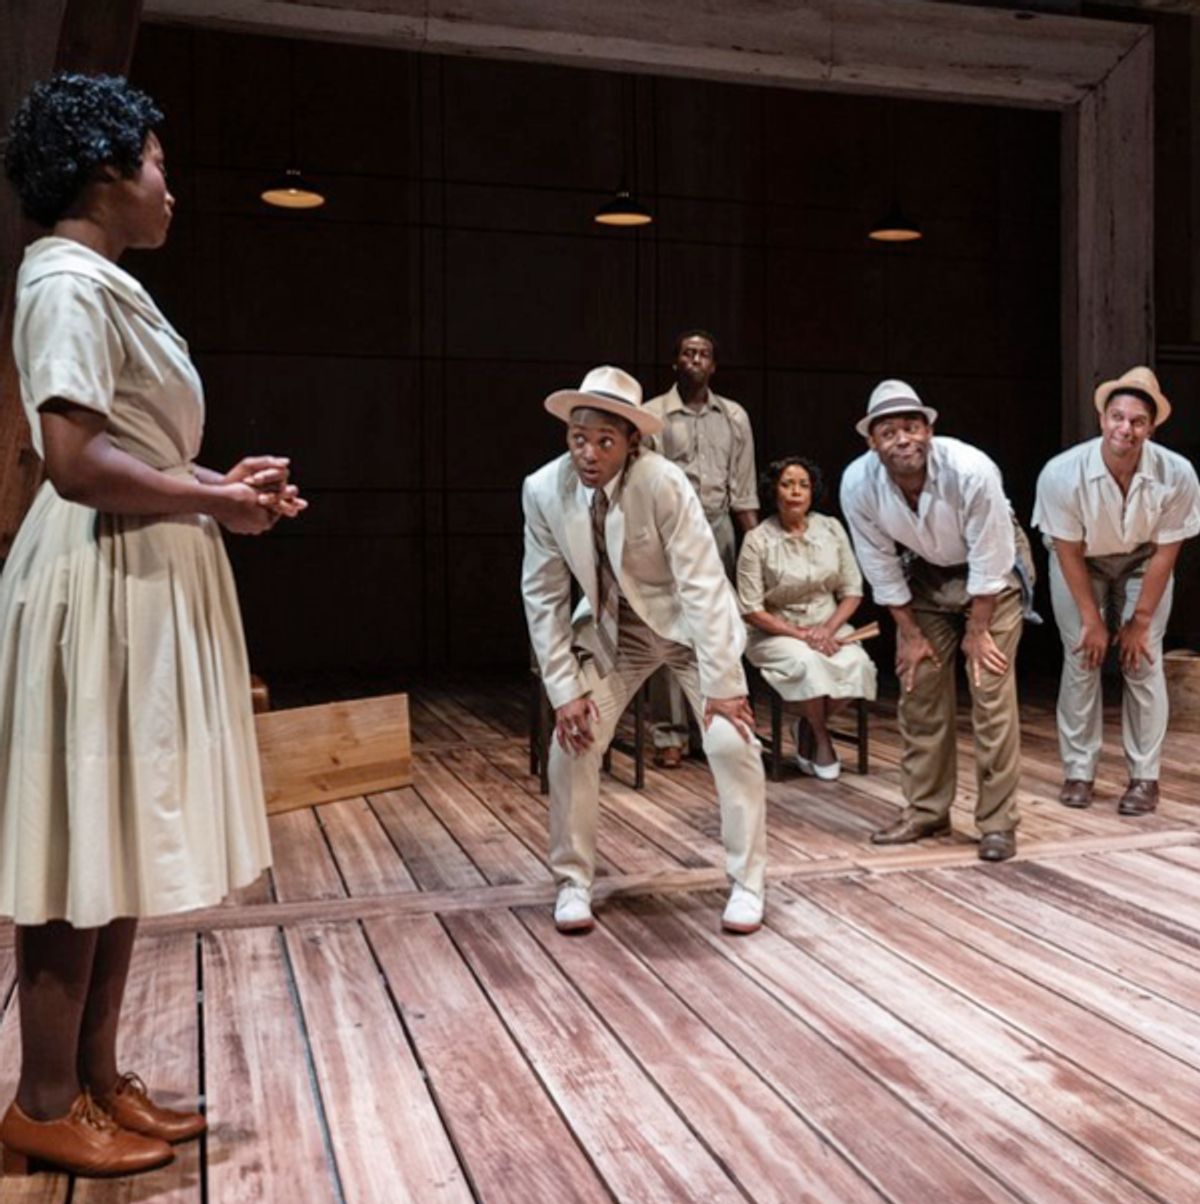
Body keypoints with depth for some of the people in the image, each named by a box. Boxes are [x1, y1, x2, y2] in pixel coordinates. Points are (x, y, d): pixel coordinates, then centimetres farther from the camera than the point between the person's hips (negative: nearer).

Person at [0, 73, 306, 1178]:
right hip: (103, 585, -10)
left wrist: (223, 478, 7)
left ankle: (95, 1078, 24)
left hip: (148, 584, 10)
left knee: (119, 840, 13)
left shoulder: (103, 284, 18)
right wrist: (217, 501, -12)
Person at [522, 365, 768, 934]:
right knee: (571, 742, -6)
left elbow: (702, 584, -27)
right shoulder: (543, 491, -18)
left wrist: (720, 684, -27)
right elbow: (543, 595, -9)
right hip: (611, 629, 3)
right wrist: (564, 689, -12)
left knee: (731, 740, -13)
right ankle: (573, 883, 12)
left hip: (689, 624, -3)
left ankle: (747, 885, 6)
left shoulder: (663, 483, -29)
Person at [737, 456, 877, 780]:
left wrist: (828, 629, -13)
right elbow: (751, 609, -10)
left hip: (828, 626, 4)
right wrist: (800, 634, -18)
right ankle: (821, 737, -5)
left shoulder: (831, 529, 1)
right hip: (776, 631, -3)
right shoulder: (758, 540, -11)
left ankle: (808, 727, -1)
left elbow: (852, 592, 4)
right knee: (806, 663, -35)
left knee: (856, 664, -28)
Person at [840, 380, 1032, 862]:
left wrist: (976, 632, -15)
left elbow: (988, 561, -22)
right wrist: (909, 633, -5)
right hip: (925, 574, 4)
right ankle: (926, 811, 17)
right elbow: (881, 567, -10)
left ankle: (998, 822, 1)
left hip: (993, 572, -3)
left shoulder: (971, 471, -33)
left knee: (992, 692, -9)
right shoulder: (858, 484, -23)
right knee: (919, 692, 3)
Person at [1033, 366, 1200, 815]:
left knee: (1144, 661, -7)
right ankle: (1078, 772, 5)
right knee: (1081, 660, -6)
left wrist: (1140, 621, -12)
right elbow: (1069, 551, -20)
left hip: (1141, 563, 1)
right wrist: (1092, 620, -15)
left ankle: (1144, 777, 3)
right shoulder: (1062, 473, -31)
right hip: (1080, 563, 0)